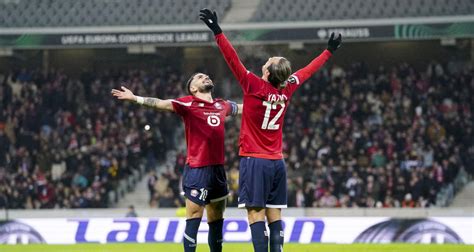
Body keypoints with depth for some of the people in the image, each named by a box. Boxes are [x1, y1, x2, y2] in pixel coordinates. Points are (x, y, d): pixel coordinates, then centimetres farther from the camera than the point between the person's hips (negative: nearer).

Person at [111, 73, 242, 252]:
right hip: (197, 169, -6)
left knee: (216, 219, 13)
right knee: (194, 217, -8)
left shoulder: (222, 105, 12)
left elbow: (242, 108, 32)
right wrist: (135, 98, -29)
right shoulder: (189, 104, -5)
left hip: (218, 168, 6)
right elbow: (161, 104, -15)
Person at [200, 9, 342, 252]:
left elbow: (233, 60, -15)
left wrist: (216, 30, -15)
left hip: (254, 160, -6)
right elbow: (308, 70, 20)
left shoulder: (255, 86, -11)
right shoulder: (287, 90, 4)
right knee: (274, 215, 6)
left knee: (255, 213, -10)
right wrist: (329, 50, 34)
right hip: (277, 161, 6)